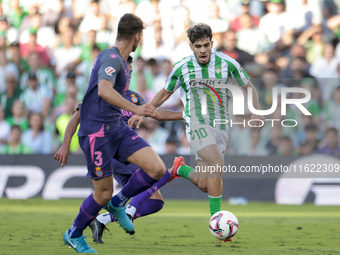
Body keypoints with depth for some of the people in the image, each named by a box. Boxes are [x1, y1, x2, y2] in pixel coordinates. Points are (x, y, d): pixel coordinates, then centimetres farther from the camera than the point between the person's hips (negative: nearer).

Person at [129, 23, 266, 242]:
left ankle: (181, 169, 33)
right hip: (197, 123, -2)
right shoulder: (182, 67, -2)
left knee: (203, 184, -1)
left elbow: (248, 86, 9)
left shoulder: (226, 63, -4)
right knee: (217, 164, -28)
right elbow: (166, 92, 15)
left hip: (220, 126, 2)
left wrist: (257, 112, -4)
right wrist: (144, 112, 11)